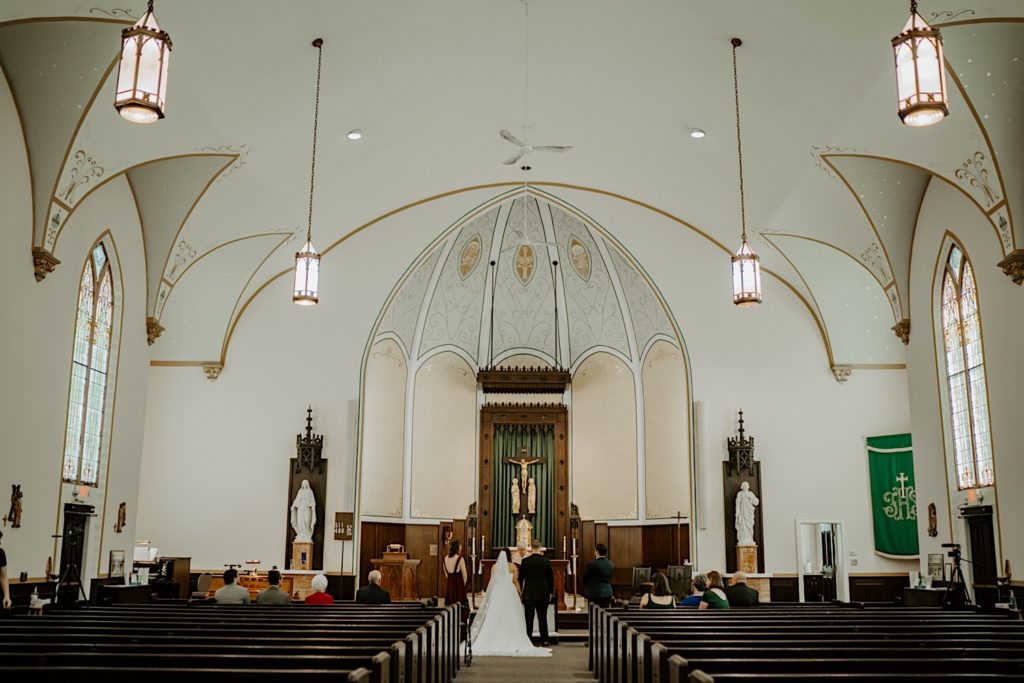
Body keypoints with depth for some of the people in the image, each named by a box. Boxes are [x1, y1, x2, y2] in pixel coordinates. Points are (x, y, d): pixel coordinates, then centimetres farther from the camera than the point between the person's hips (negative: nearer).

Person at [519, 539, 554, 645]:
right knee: (543, 617, 7)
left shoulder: (525, 561, -7)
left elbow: (521, 578, -2)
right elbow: (551, 578, 2)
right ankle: (544, 640, 8)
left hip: (529, 594, -1)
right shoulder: (546, 561, -4)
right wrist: (551, 592, 12)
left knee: (529, 618, 4)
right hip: (543, 594, 1)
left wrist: (520, 591, 9)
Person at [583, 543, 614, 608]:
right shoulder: (611, 564, 4)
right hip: (607, 594, 6)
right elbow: (609, 579, 11)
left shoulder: (592, 564, -13)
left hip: (594, 594, -5)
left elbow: (584, 578, -2)